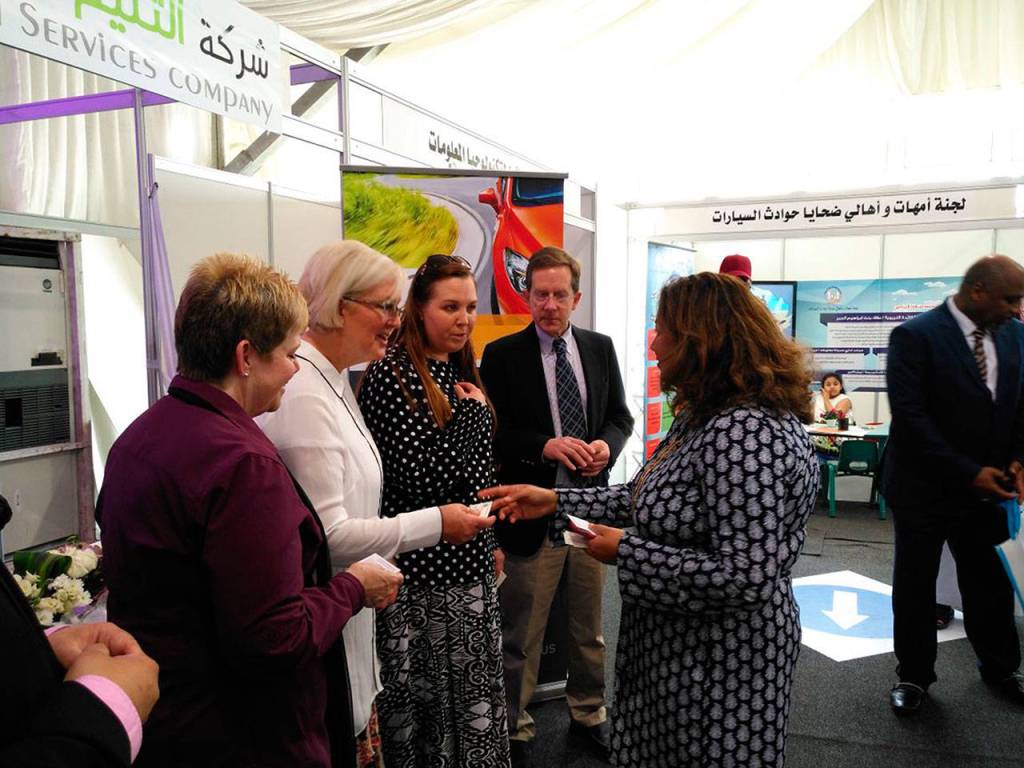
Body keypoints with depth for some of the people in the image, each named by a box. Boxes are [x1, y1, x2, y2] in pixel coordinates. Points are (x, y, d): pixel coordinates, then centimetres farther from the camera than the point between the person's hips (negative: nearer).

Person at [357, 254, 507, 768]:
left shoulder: (462, 373, 9)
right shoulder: (389, 376, -15)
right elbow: (416, 477, -23)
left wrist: (492, 541, 19)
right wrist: (474, 413, -14)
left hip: (471, 560, 7)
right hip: (421, 568, -7)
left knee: (471, 689, 18)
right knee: (421, 694, 10)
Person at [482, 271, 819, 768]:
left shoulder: (745, 433, -28)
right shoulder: (704, 417, 5)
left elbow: (745, 578, -31)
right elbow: (648, 502, 9)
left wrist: (626, 552, -23)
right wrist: (554, 502, 2)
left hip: (719, 663, -9)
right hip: (681, 647, 9)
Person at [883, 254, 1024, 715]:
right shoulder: (915, 336, -17)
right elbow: (910, 417, -20)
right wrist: (968, 472, -20)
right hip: (925, 487, -5)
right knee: (915, 586, 10)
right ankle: (914, 675, 27)